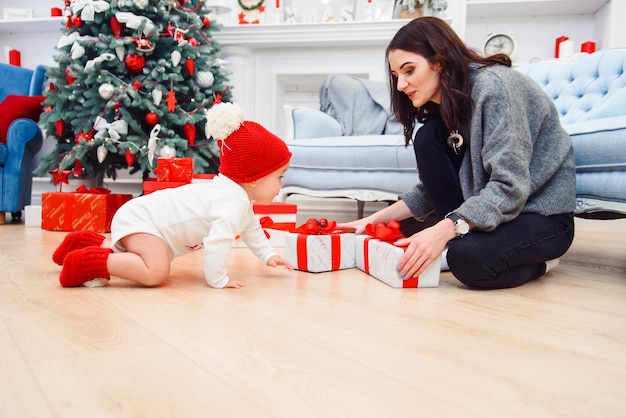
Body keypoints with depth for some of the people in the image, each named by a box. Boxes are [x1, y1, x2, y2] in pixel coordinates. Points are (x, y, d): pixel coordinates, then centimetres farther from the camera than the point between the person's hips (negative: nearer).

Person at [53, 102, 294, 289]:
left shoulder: (238, 196, 9)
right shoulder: (234, 202, -25)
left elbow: (250, 228, 27)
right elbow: (217, 242, -36)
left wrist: (268, 255, 24)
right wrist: (217, 279, -25)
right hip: (140, 220, -10)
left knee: (146, 263, 29)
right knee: (156, 272, -28)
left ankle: (89, 243, 32)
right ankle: (88, 262, -18)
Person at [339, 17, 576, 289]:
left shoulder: (493, 86, -22)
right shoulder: (442, 105, 4)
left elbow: (510, 188, -29)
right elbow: (432, 187, 6)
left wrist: (443, 230, -38)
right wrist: (375, 219, -4)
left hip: (545, 214, -7)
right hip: (485, 209, 7)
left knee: (470, 260, -35)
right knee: (427, 138, -11)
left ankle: (537, 260, -1)